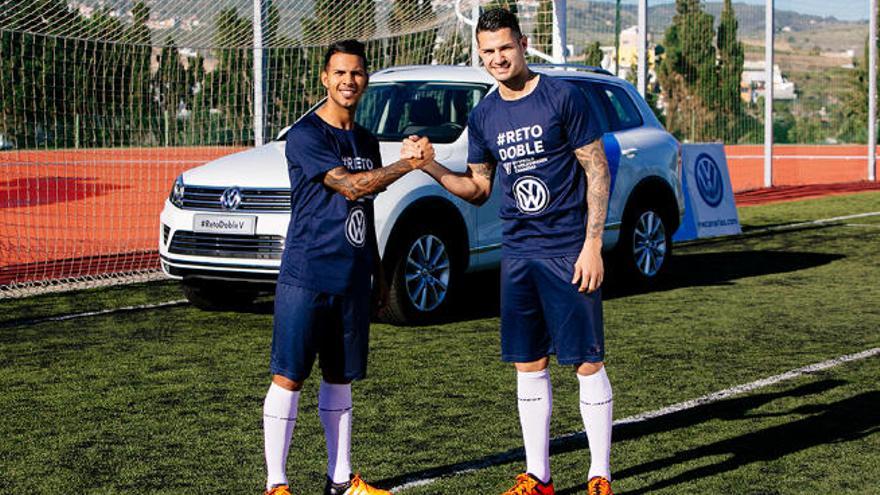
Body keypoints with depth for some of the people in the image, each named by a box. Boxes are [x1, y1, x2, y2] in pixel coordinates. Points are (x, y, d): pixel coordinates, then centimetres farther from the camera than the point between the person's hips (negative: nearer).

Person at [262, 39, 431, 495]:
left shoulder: (366, 141, 15)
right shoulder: (306, 135, -9)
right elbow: (350, 185, -19)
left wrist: (379, 274, 21)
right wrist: (409, 163, -18)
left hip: (351, 280, 7)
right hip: (306, 276, -7)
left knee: (339, 377, 12)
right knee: (288, 377, -4)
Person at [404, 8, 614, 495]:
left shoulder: (562, 97, -6)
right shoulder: (483, 116, 9)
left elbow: (597, 169, -5)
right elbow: (478, 188, 16)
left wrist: (593, 244, -12)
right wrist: (432, 167, -1)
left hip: (568, 252, -5)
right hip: (517, 253, 5)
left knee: (587, 363, -2)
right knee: (528, 366, 9)